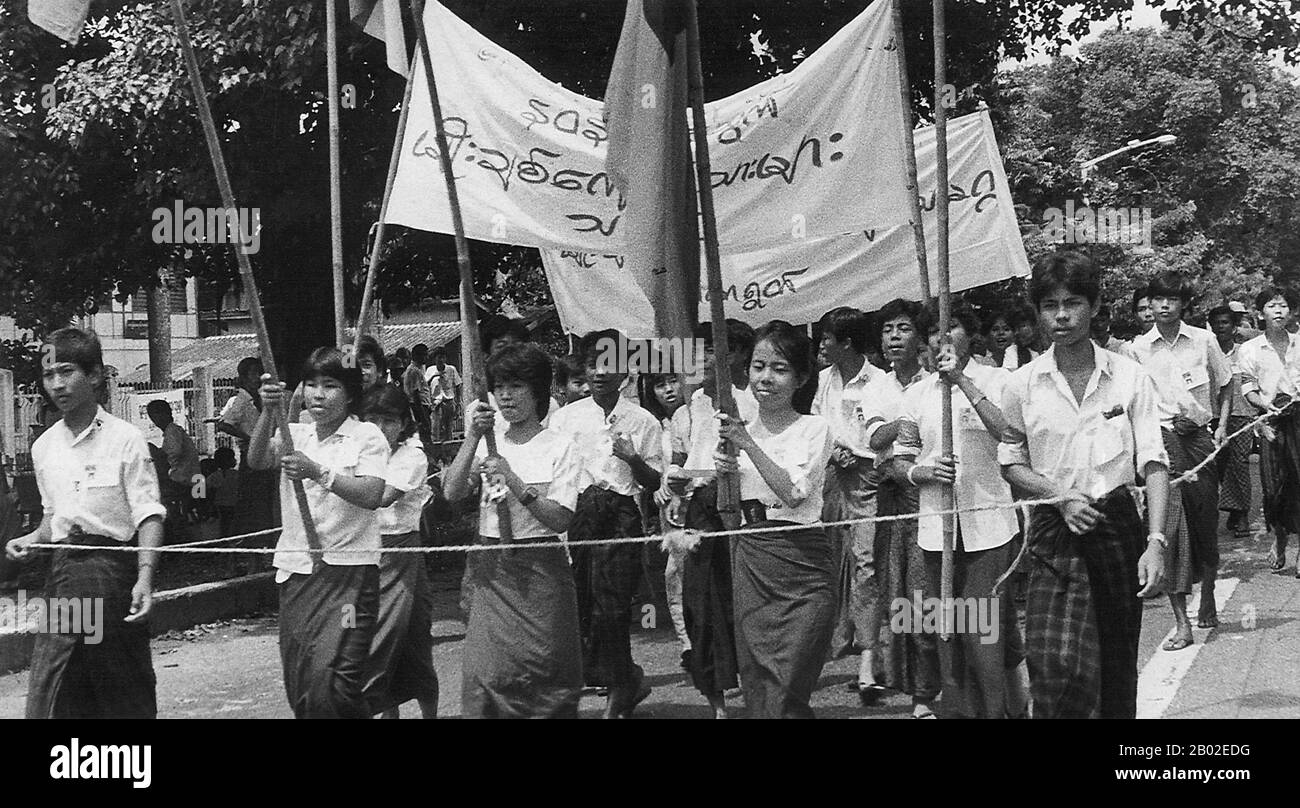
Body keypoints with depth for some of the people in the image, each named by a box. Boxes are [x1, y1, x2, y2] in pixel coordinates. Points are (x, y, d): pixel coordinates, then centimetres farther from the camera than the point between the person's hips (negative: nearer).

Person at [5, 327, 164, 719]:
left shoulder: (125, 439, -6)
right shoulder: (44, 447, 11)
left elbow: (148, 516, -10)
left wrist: (145, 577, -23)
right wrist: (32, 539, 4)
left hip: (114, 569, -4)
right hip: (63, 570, 5)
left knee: (127, 698, 3)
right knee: (46, 700, -2)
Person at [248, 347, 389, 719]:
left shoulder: (367, 437, -1)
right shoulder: (295, 435, 12)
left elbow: (372, 496, -14)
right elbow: (257, 459, -7)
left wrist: (318, 473, -23)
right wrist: (268, 412, -22)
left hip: (347, 569, -5)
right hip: (295, 568, 5)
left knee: (330, 679, -19)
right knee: (299, 685, 9)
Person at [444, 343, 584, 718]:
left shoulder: (560, 447, -1)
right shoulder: (489, 444, 10)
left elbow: (560, 520, -11)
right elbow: (452, 492, -5)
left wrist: (512, 480, -20)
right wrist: (472, 439, -15)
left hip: (540, 568, -2)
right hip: (490, 568, 3)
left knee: (543, 675, 0)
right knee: (487, 673, -4)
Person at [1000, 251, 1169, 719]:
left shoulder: (1130, 378, 0)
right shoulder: (1023, 385, 1)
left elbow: (1153, 461, -3)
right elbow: (1010, 463, 10)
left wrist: (1155, 540, -14)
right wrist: (1060, 496, -8)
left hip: (1118, 524, 1)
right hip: (1054, 529, -1)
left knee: (1118, 664, 10)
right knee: (1056, 662, -19)